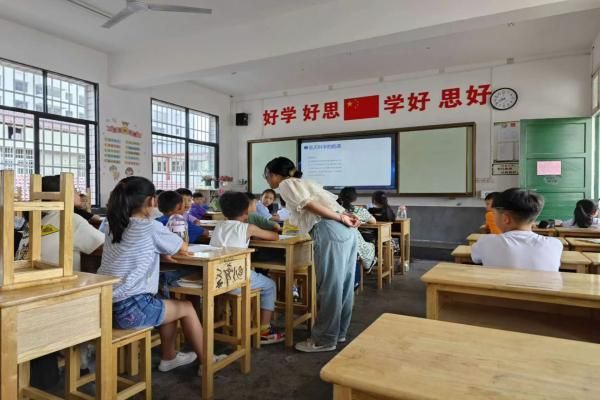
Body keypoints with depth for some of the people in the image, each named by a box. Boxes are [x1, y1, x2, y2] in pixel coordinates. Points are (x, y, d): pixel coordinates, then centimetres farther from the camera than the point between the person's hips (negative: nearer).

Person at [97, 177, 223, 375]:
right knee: (187, 308, 13)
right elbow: (183, 248, 3)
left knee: (170, 305, 27)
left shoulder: (112, 226, 9)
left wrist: (161, 250, 15)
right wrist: (167, 246, 23)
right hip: (129, 309, -8)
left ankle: (169, 357, 38)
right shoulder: (151, 227, -11)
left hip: (107, 306, 8)